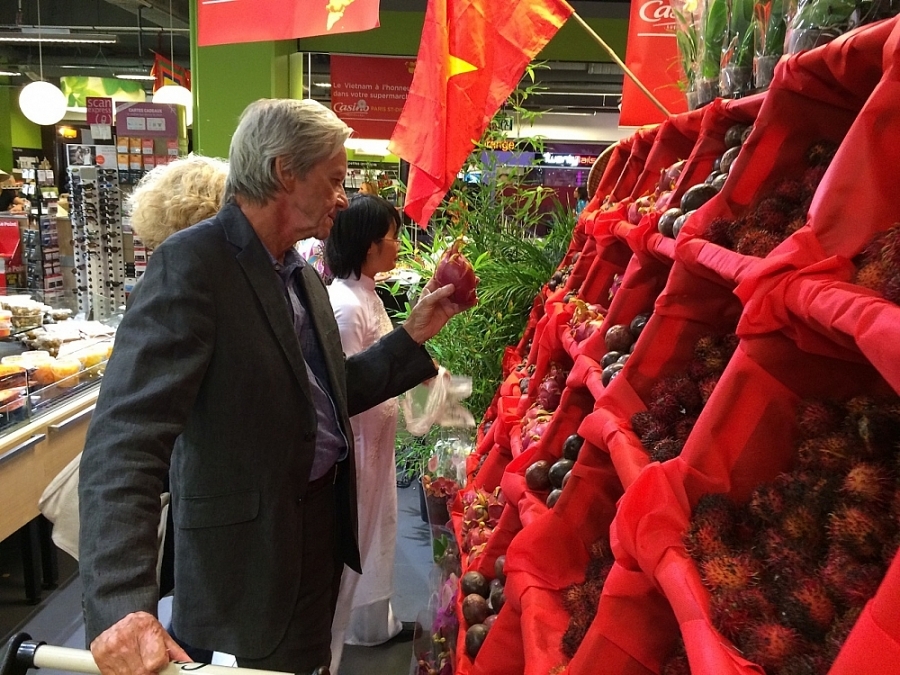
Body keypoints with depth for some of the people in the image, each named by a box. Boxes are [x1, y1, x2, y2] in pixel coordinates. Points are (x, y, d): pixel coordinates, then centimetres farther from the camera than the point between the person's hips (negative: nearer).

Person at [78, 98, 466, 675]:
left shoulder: (303, 274, 7)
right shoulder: (192, 263, -20)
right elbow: (124, 438, -28)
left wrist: (413, 335, 4)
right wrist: (122, 602, -36)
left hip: (322, 533, 8)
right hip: (247, 556, -8)